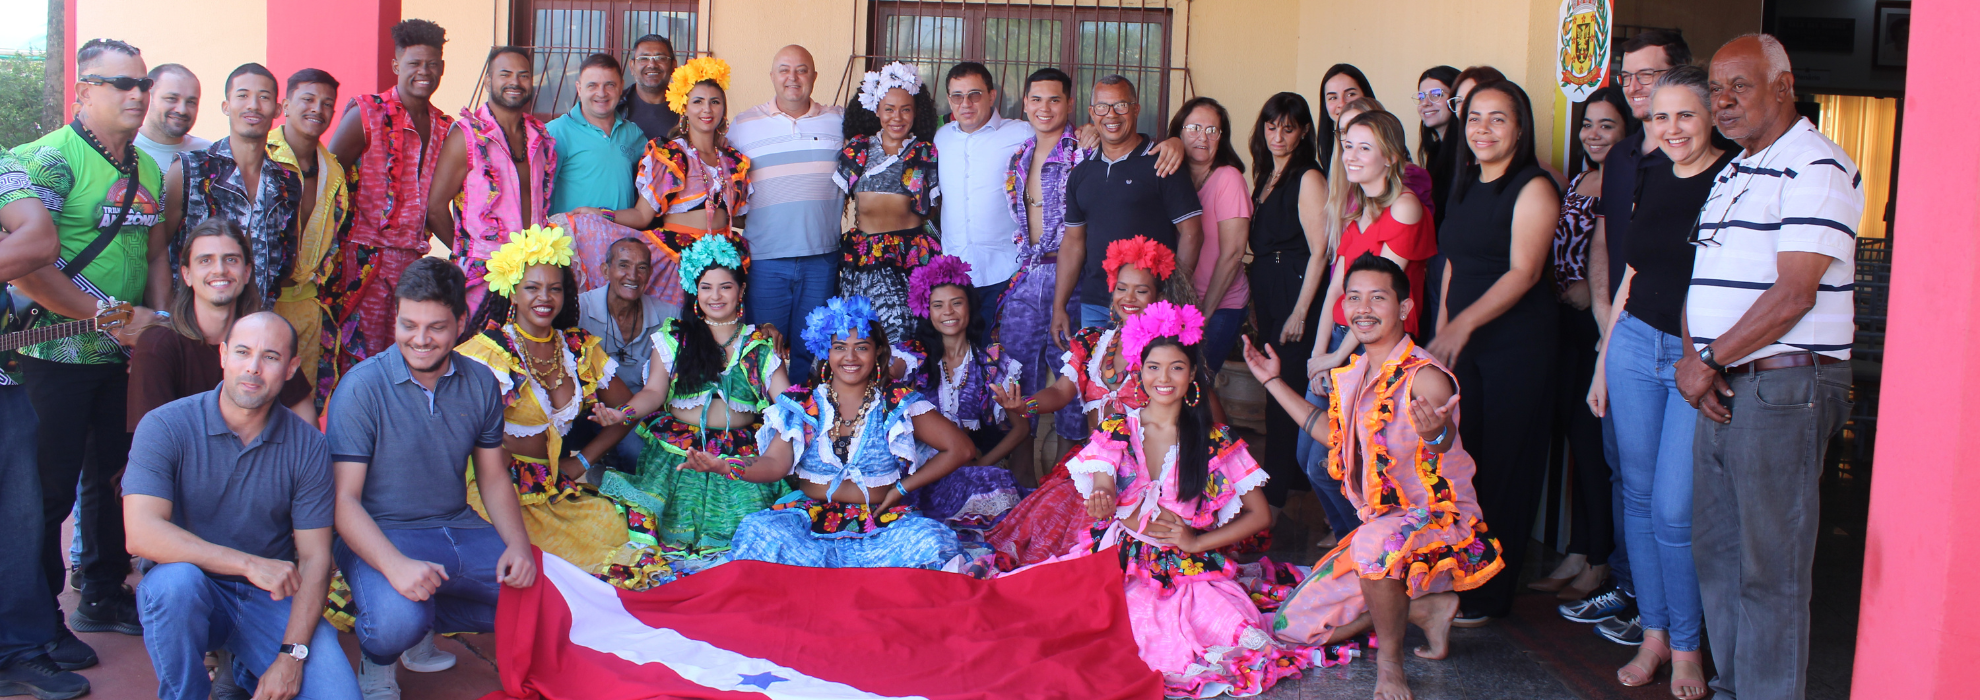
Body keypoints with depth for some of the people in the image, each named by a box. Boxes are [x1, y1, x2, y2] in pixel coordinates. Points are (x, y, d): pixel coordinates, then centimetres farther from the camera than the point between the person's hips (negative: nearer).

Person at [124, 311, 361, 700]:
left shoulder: (307, 446, -4)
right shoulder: (165, 427, -10)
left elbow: (314, 558, -5)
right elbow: (142, 535, -23)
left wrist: (291, 655, -16)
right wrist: (248, 563, -29)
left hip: (272, 598, 2)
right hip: (192, 596, -2)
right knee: (176, 579, -36)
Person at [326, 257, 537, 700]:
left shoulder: (481, 384, 5)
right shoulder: (362, 388, -11)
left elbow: (493, 478, 14)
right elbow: (344, 500, -15)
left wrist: (518, 546, -5)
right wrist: (395, 565, -32)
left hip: (460, 530, 6)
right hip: (381, 536, -5)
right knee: (398, 622, -34)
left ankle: (428, 618, 8)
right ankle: (377, 661, 4)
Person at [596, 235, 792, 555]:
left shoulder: (760, 344, 12)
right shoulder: (674, 336, 12)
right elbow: (654, 392, 7)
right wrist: (623, 413, -13)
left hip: (741, 453, 0)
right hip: (680, 449, 0)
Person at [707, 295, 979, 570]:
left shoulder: (898, 404, 5)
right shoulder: (803, 405, 9)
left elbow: (961, 449, 4)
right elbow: (775, 464, -2)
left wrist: (903, 488, 0)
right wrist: (727, 466, -23)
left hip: (879, 523, 0)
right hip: (809, 520, 0)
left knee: (934, 540, -34)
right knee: (757, 530, -33)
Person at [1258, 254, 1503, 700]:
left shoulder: (1424, 377, -19)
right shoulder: (1350, 377, 5)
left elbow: (1445, 438, -39)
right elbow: (1333, 434, 23)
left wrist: (1436, 433, -65)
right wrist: (1274, 382, 22)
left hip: (1441, 521, -8)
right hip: (1378, 524, 8)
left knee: (1376, 542, -43)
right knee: (1294, 626, 0)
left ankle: (1389, 658, -17)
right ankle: (1423, 606, 8)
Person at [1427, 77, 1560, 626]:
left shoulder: (1533, 189, -9)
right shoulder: (1466, 188, 14)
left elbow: (1523, 271, -19)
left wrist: (1464, 323, -27)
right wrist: (1440, 335, 13)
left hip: (1518, 344, -7)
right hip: (1463, 341, 7)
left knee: (1503, 466, -1)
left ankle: (1490, 596, 8)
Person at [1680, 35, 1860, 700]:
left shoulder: (1817, 167, -10)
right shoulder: (1732, 174, 19)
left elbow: (1793, 296, -18)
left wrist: (1710, 361, -11)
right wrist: (1693, 356, -1)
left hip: (1782, 388, -9)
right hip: (1719, 392, 9)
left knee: (1770, 567, -2)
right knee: (1715, 550, 15)